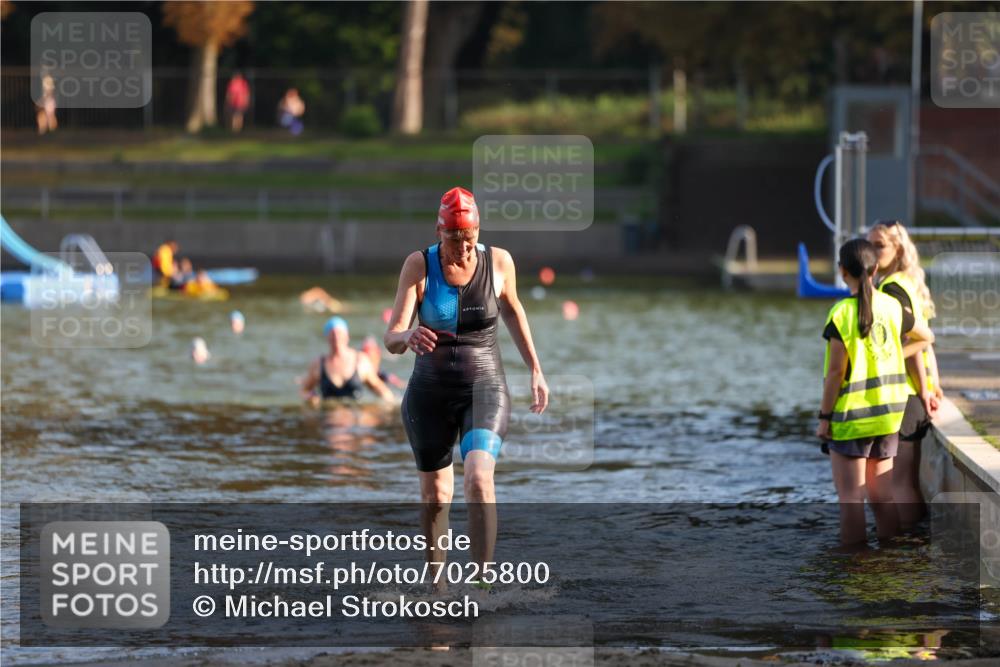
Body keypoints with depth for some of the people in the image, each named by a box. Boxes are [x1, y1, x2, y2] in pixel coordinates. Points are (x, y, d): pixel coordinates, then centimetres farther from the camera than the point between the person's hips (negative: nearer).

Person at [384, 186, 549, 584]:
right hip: (430, 392, 1)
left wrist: (535, 371, 18)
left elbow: (512, 310, 15)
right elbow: (391, 340, -16)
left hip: (485, 390, -1)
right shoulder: (419, 265, -11)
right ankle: (436, 583, 32)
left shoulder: (498, 261, -7)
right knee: (435, 495, 11)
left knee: (479, 476, -25)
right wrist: (409, 337, -41)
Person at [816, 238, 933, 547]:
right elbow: (925, 337, 18)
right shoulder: (892, 306, 1)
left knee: (850, 497, 0)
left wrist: (824, 417, -8)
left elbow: (835, 372, -16)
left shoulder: (842, 313, -16)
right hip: (889, 416, 6)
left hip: (851, 417, -6)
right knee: (882, 494, 14)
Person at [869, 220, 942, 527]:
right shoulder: (910, 285, 15)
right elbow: (925, 341, 17)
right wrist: (933, 385, 17)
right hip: (915, 394, 10)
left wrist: (924, 391, -14)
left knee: (898, 482, -6)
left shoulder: (891, 288, -14)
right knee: (910, 480, 13)